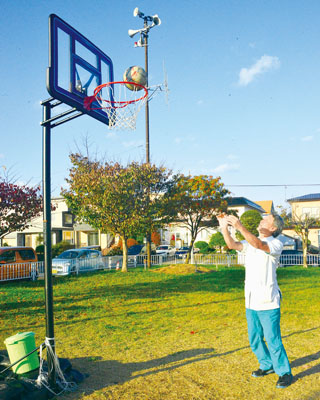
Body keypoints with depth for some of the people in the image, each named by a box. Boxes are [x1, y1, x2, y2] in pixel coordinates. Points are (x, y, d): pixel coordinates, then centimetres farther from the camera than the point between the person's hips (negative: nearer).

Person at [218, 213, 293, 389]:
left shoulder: (276, 244, -10)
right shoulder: (251, 242, 11)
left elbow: (259, 245, -30)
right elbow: (232, 244, -3)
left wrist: (239, 226, -37)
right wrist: (224, 227, -19)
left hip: (268, 303, -7)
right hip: (251, 302, 7)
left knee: (273, 340, 1)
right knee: (254, 339, 17)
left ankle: (284, 373, 20)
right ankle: (267, 365, 38)